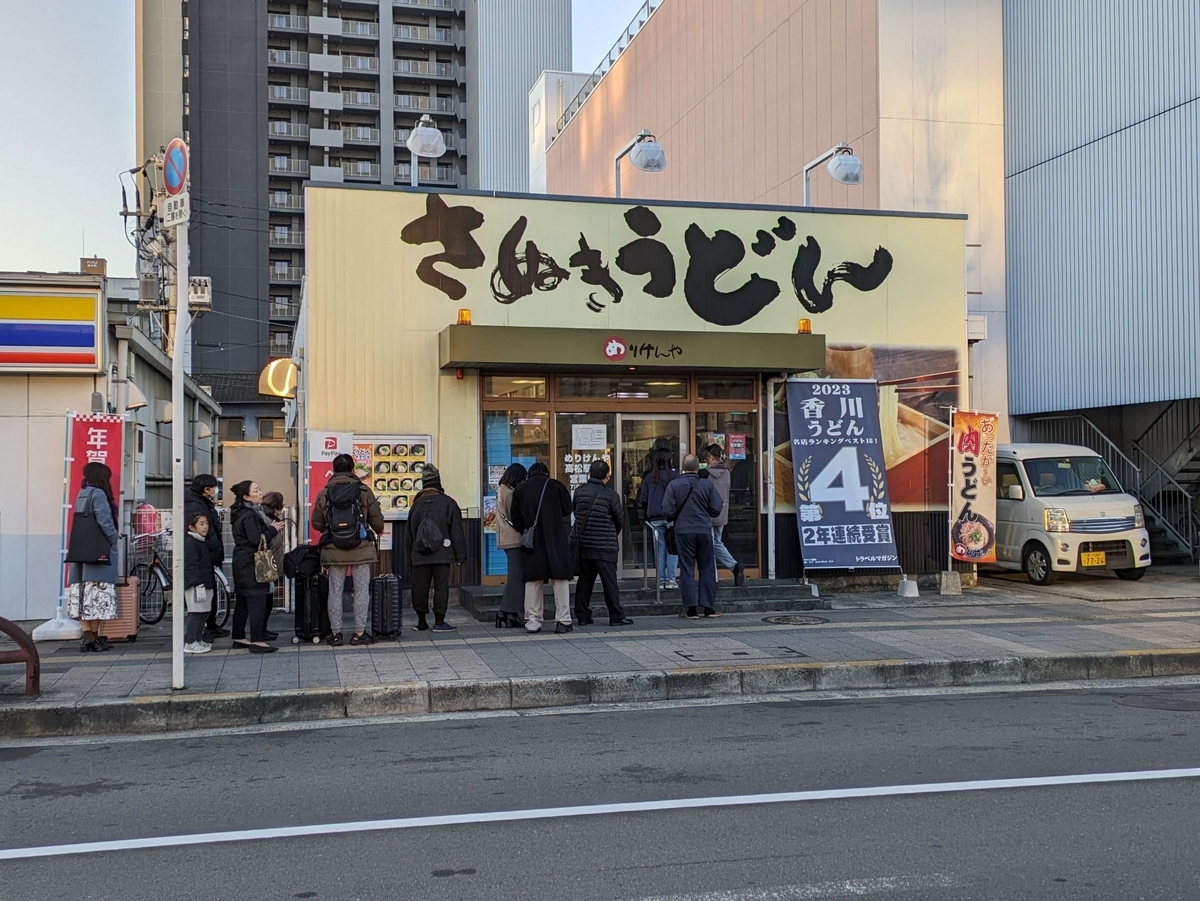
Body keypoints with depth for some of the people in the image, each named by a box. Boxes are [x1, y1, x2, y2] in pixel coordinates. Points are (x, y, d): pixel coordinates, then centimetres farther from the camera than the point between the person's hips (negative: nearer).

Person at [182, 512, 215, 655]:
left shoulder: (203, 542, 16)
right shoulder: (190, 543, -14)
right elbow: (191, 566, -20)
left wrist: (211, 581, 22)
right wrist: (198, 583, -24)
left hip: (205, 584, 10)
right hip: (194, 585, -10)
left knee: (204, 613, 14)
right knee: (195, 614, -7)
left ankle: (198, 639, 23)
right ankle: (190, 643, -1)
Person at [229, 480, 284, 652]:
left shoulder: (248, 512, 14)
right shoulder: (249, 515, -16)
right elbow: (256, 539, -24)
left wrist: (272, 527, 7)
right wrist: (273, 529, -12)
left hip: (243, 563, 11)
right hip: (251, 563, -11)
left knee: (243, 601, 14)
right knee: (257, 600, -12)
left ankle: (238, 638, 21)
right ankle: (257, 641, -15)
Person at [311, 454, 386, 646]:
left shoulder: (324, 493, -1)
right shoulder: (364, 491, -4)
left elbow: (316, 523, 3)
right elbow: (377, 520, 0)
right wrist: (378, 531, 23)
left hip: (333, 551, 1)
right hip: (361, 550, -1)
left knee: (335, 592, 8)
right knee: (361, 590, 6)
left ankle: (336, 633, 11)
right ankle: (359, 633, 6)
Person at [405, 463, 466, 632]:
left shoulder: (416, 504, 8)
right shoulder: (448, 503, -2)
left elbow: (409, 534, 12)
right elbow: (456, 531, -4)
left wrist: (409, 559, 18)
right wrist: (460, 554, 1)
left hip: (419, 556, 3)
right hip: (442, 555, -3)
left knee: (420, 588, 9)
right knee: (441, 587, 1)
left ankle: (421, 621, 14)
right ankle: (439, 621, 1)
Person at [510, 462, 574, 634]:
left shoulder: (520, 489, 7)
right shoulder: (556, 485, 1)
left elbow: (516, 520, 7)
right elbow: (567, 509, 8)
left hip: (532, 542, 2)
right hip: (556, 540, -2)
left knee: (533, 581, 7)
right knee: (560, 579, 3)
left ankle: (532, 621, 7)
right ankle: (563, 620, 2)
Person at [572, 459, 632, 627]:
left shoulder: (579, 491, 1)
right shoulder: (611, 495, -11)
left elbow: (575, 513, 11)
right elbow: (620, 520, -1)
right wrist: (613, 535, 19)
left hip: (583, 545, 4)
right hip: (605, 547, -4)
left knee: (584, 581, 11)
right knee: (610, 582, 2)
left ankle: (582, 616, 13)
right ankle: (616, 616, 6)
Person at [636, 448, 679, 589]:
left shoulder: (649, 477, 4)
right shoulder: (674, 475, -6)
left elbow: (642, 499, 6)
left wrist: (647, 512, 22)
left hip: (654, 518, 3)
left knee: (660, 549, 8)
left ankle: (661, 580, 8)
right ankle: (670, 579, 0)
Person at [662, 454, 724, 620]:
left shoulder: (674, 485, -5)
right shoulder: (707, 484, -3)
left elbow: (668, 511, -8)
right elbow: (716, 509, -3)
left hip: (683, 532, -1)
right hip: (704, 531, 1)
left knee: (687, 570, 4)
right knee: (707, 569, 10)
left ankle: (691, 609, 1)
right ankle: (709, 607, 10)